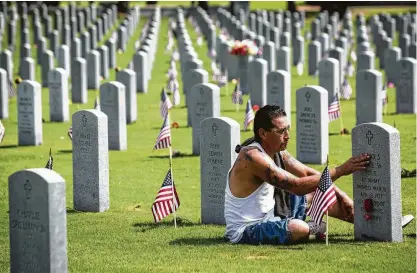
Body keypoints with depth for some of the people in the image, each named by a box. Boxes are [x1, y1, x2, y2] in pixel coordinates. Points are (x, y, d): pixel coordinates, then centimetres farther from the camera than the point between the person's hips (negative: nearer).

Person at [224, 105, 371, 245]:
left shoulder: (278, 152, 2)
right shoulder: (253, 157, -27)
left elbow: (308, 174, 13)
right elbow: (297, 186, -31)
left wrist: (342, 196, 3)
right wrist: (341, 170, -30)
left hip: (269, 216, 10)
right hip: (244, 232, -10)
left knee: (317, 192, 15)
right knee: (299, 228, -33)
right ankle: (311, 229, 2)